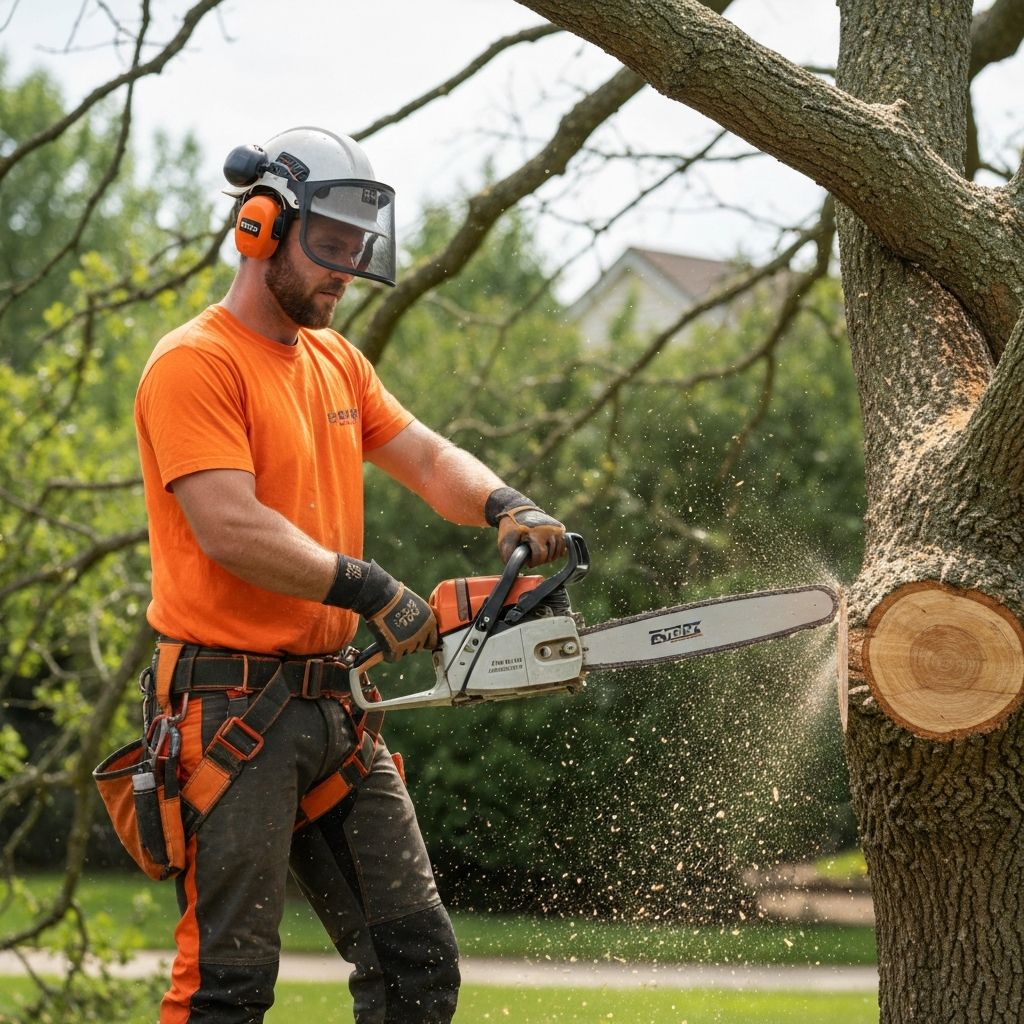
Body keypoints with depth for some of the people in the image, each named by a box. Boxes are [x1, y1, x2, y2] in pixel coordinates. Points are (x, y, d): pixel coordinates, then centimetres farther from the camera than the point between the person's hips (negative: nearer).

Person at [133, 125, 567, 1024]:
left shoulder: (336, 363, 17)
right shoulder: (195, 365, -11)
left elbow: (427, 458, 12)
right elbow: (231, 528, -21)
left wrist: (506, 509, -9)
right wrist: (370, 591, -23)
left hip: (334, 703, 8)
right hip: (231, 706, -8)